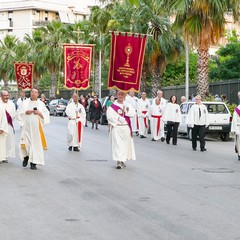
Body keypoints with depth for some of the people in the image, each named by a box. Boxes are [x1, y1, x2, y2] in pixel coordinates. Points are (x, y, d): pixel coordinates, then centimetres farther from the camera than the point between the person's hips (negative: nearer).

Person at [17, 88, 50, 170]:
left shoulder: (41, 104, 6)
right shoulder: (25, 102, 7)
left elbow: (46, 115, 5)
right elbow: (19, 112, 6)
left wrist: (40, 113, -12)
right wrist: (26, 112, -11)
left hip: (36, 127, 0)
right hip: (26, 126, 0)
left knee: (35, 144, -3)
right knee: (25, 143, -4)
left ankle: (33, 163, 4)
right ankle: (26, 156, 26)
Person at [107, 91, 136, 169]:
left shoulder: (127, 105, 10)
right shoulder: (112, 106, 1)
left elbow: (133, 113, 0)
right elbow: (109, 115, -11)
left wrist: (126, 110, -16)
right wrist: (118, 118, -19)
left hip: (126, 127, 4)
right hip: (116, 127, -4)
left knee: (125, 144, 8)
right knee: (117, 144, -10)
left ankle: (123, 160, 20)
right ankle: (119, 161, -15)